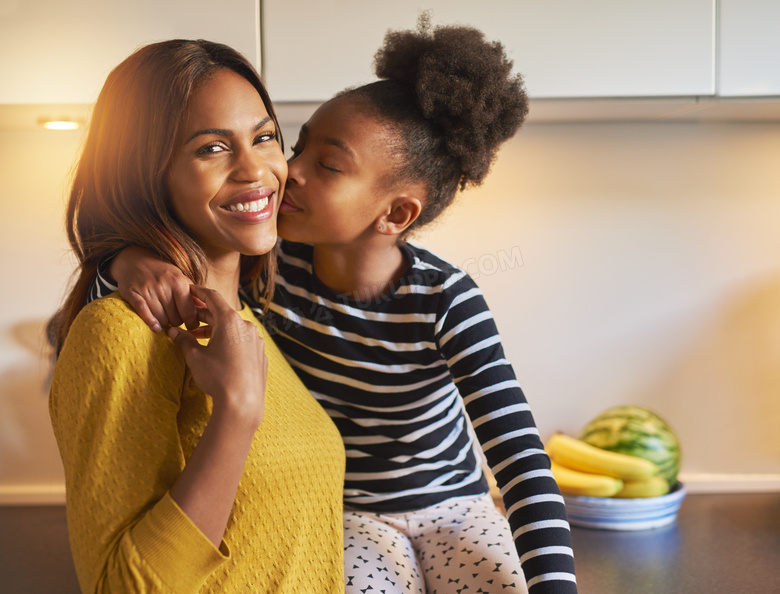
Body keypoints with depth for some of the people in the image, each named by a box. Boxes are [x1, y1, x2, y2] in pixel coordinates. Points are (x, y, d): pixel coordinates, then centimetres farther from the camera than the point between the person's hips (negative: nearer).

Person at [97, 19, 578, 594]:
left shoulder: (446, 301, -24)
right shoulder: (269, 260, -17)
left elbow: (522, 460, -26)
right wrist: (130, 260, -34)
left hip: (454, 504, 0)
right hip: (345, 513, 1)